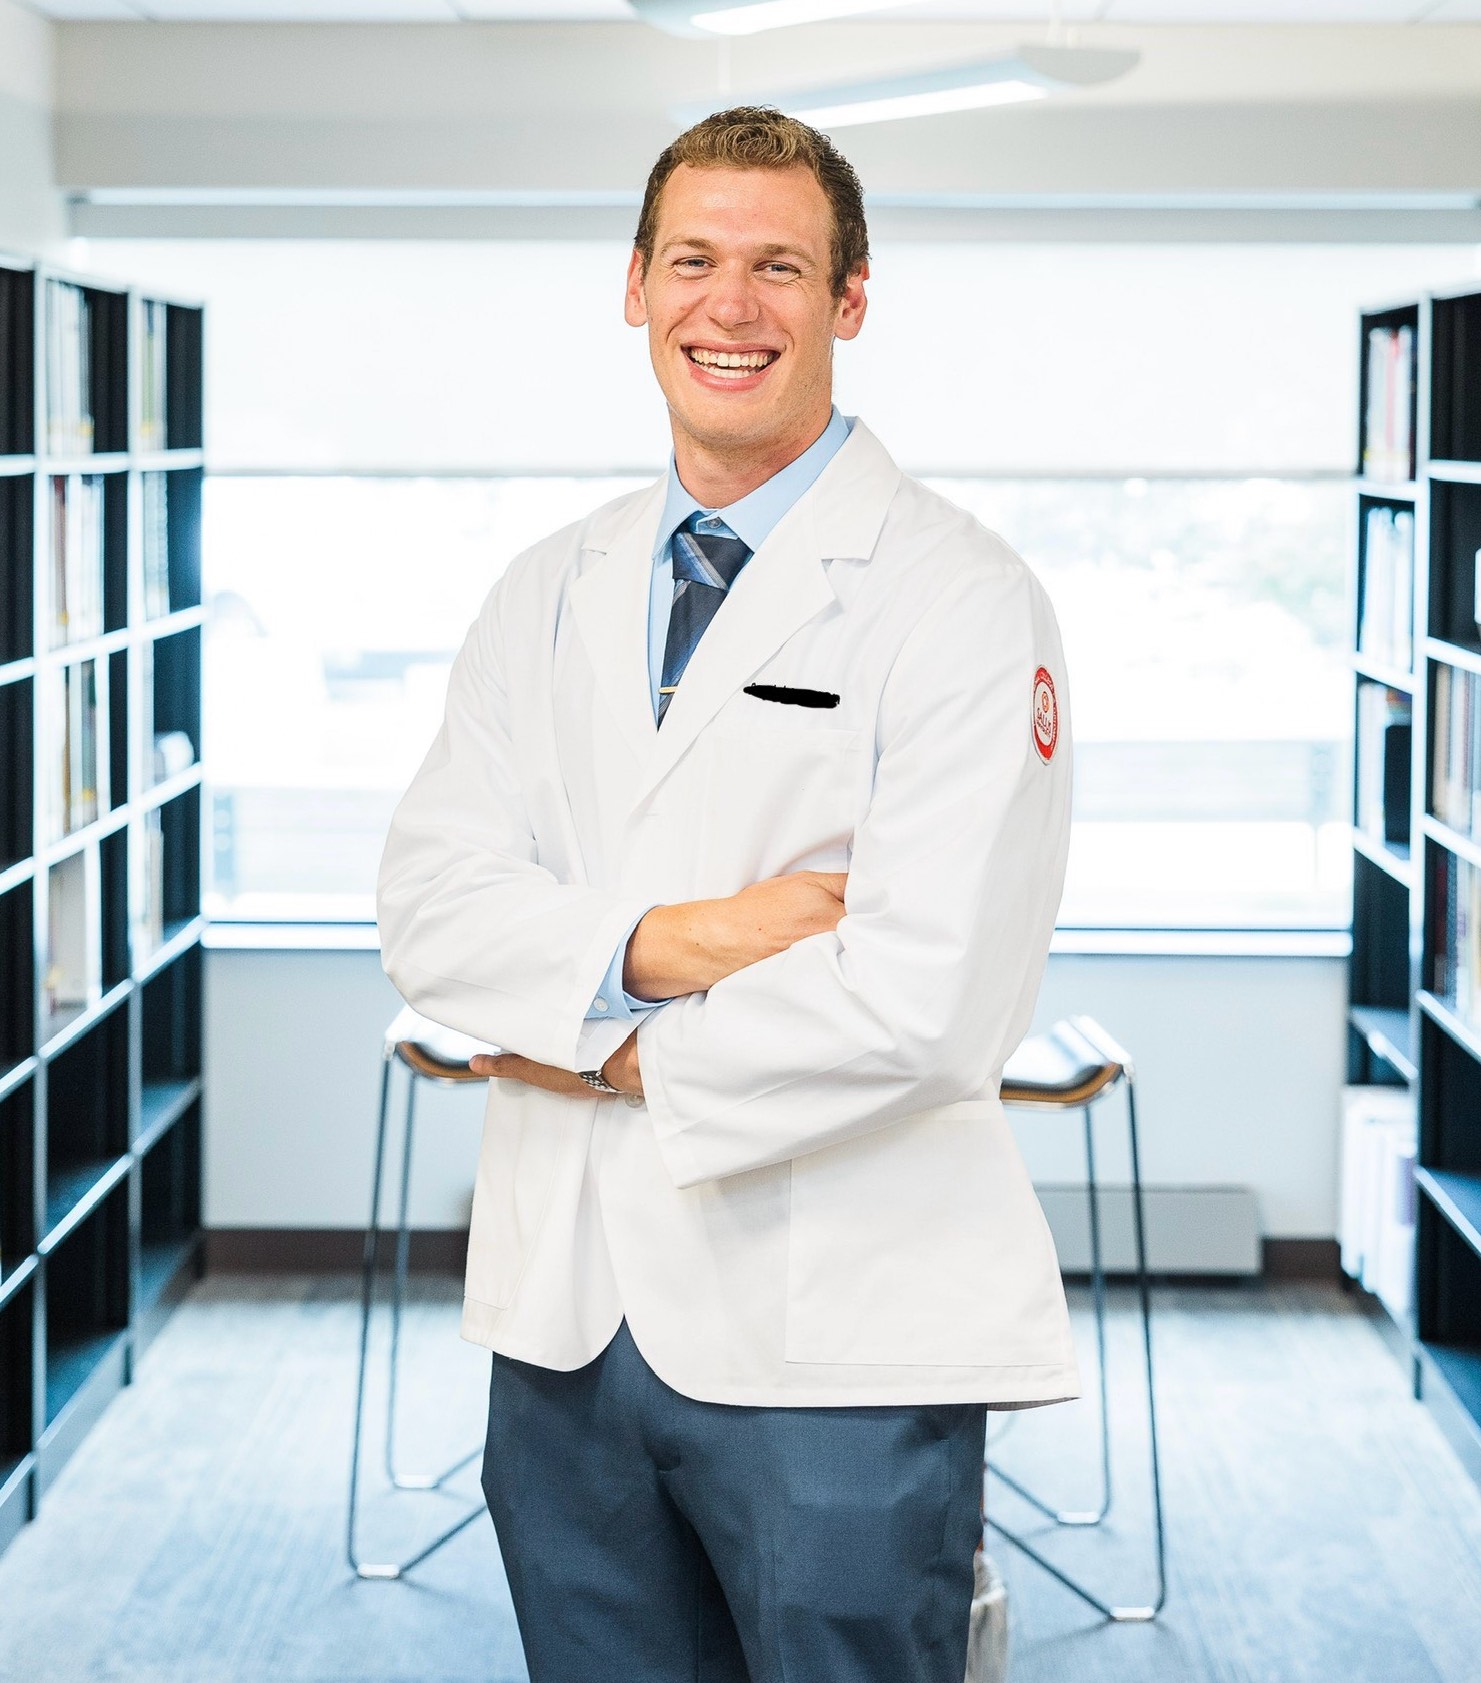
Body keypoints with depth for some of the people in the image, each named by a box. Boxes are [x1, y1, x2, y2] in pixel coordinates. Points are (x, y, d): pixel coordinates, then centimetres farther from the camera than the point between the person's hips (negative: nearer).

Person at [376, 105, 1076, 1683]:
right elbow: (425, 904, 1)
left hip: (836, 1333, -5)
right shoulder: (548, 593, 11)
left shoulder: (960, 603, -9)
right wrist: (653, 946, -17)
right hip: (565, 1310, 5)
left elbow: (925, 1001, -19)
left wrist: (621, 1057, -9)